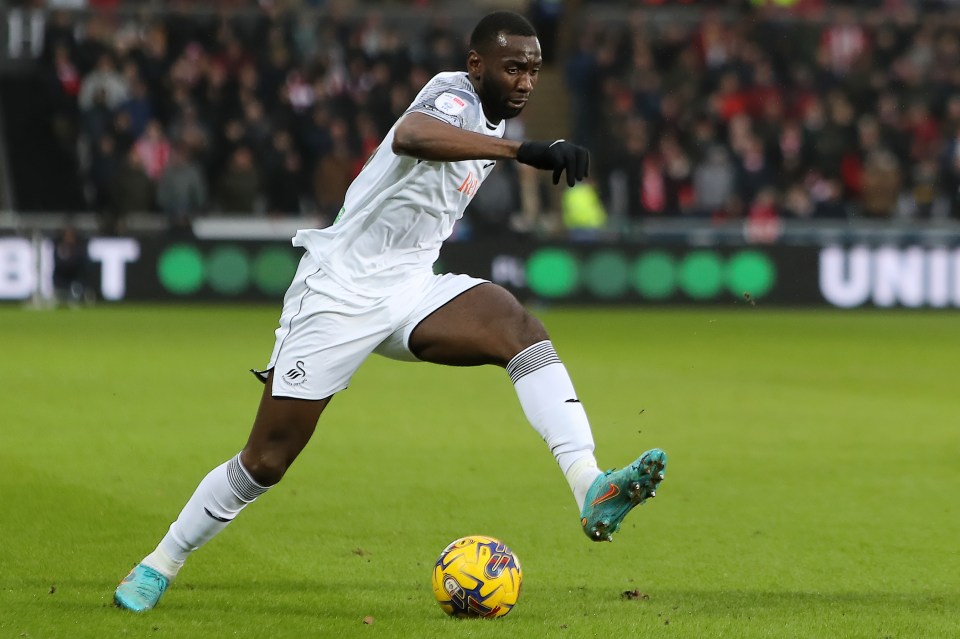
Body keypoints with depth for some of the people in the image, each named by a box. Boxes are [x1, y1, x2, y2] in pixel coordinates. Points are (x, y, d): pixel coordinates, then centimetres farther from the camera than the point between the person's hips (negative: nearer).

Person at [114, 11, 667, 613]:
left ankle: (591, 491, -37)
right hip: (338, 292, -7)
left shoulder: (491, 127, 9)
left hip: (409, 289, 7)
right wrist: (523, 150, -55)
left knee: (522, 330, -23)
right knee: (267, 460, -1)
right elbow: (410, 136, -45)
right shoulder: (455, 95, -18)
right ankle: (161, 564, 20)